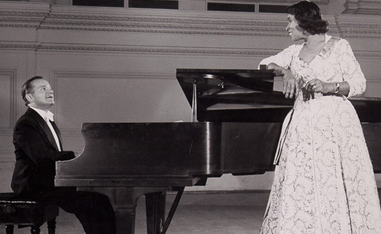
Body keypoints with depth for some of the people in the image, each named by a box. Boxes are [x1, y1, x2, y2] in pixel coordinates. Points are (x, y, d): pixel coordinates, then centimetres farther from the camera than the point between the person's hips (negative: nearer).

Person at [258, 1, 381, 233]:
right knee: (299, 187, -1)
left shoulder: (338, 46, 0)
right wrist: (285, 72, -6)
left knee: (334, 185, -7)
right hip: (303, 124, 5)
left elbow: (359, 83, -3)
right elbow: (265, 64, 14)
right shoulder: (295, 51, 16)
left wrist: (327, 87, -17)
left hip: (334, 121, -5)